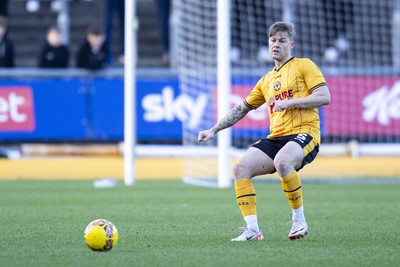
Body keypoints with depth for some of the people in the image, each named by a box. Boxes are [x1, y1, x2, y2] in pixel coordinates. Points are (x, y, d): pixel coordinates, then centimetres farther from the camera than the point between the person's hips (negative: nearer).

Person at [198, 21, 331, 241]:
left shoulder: (303, 65, 6)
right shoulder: (266, 80, 23)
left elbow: (324, 97, -6)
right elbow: (242, 109, 29)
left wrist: (289, 102, -13)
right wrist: (213, 131, 23)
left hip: (304, 133, -6)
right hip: (275, 138, 6)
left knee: (282, 161, -38)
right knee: (240, 168, -16)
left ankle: (299, 220, -19)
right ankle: (252, 230, -15)